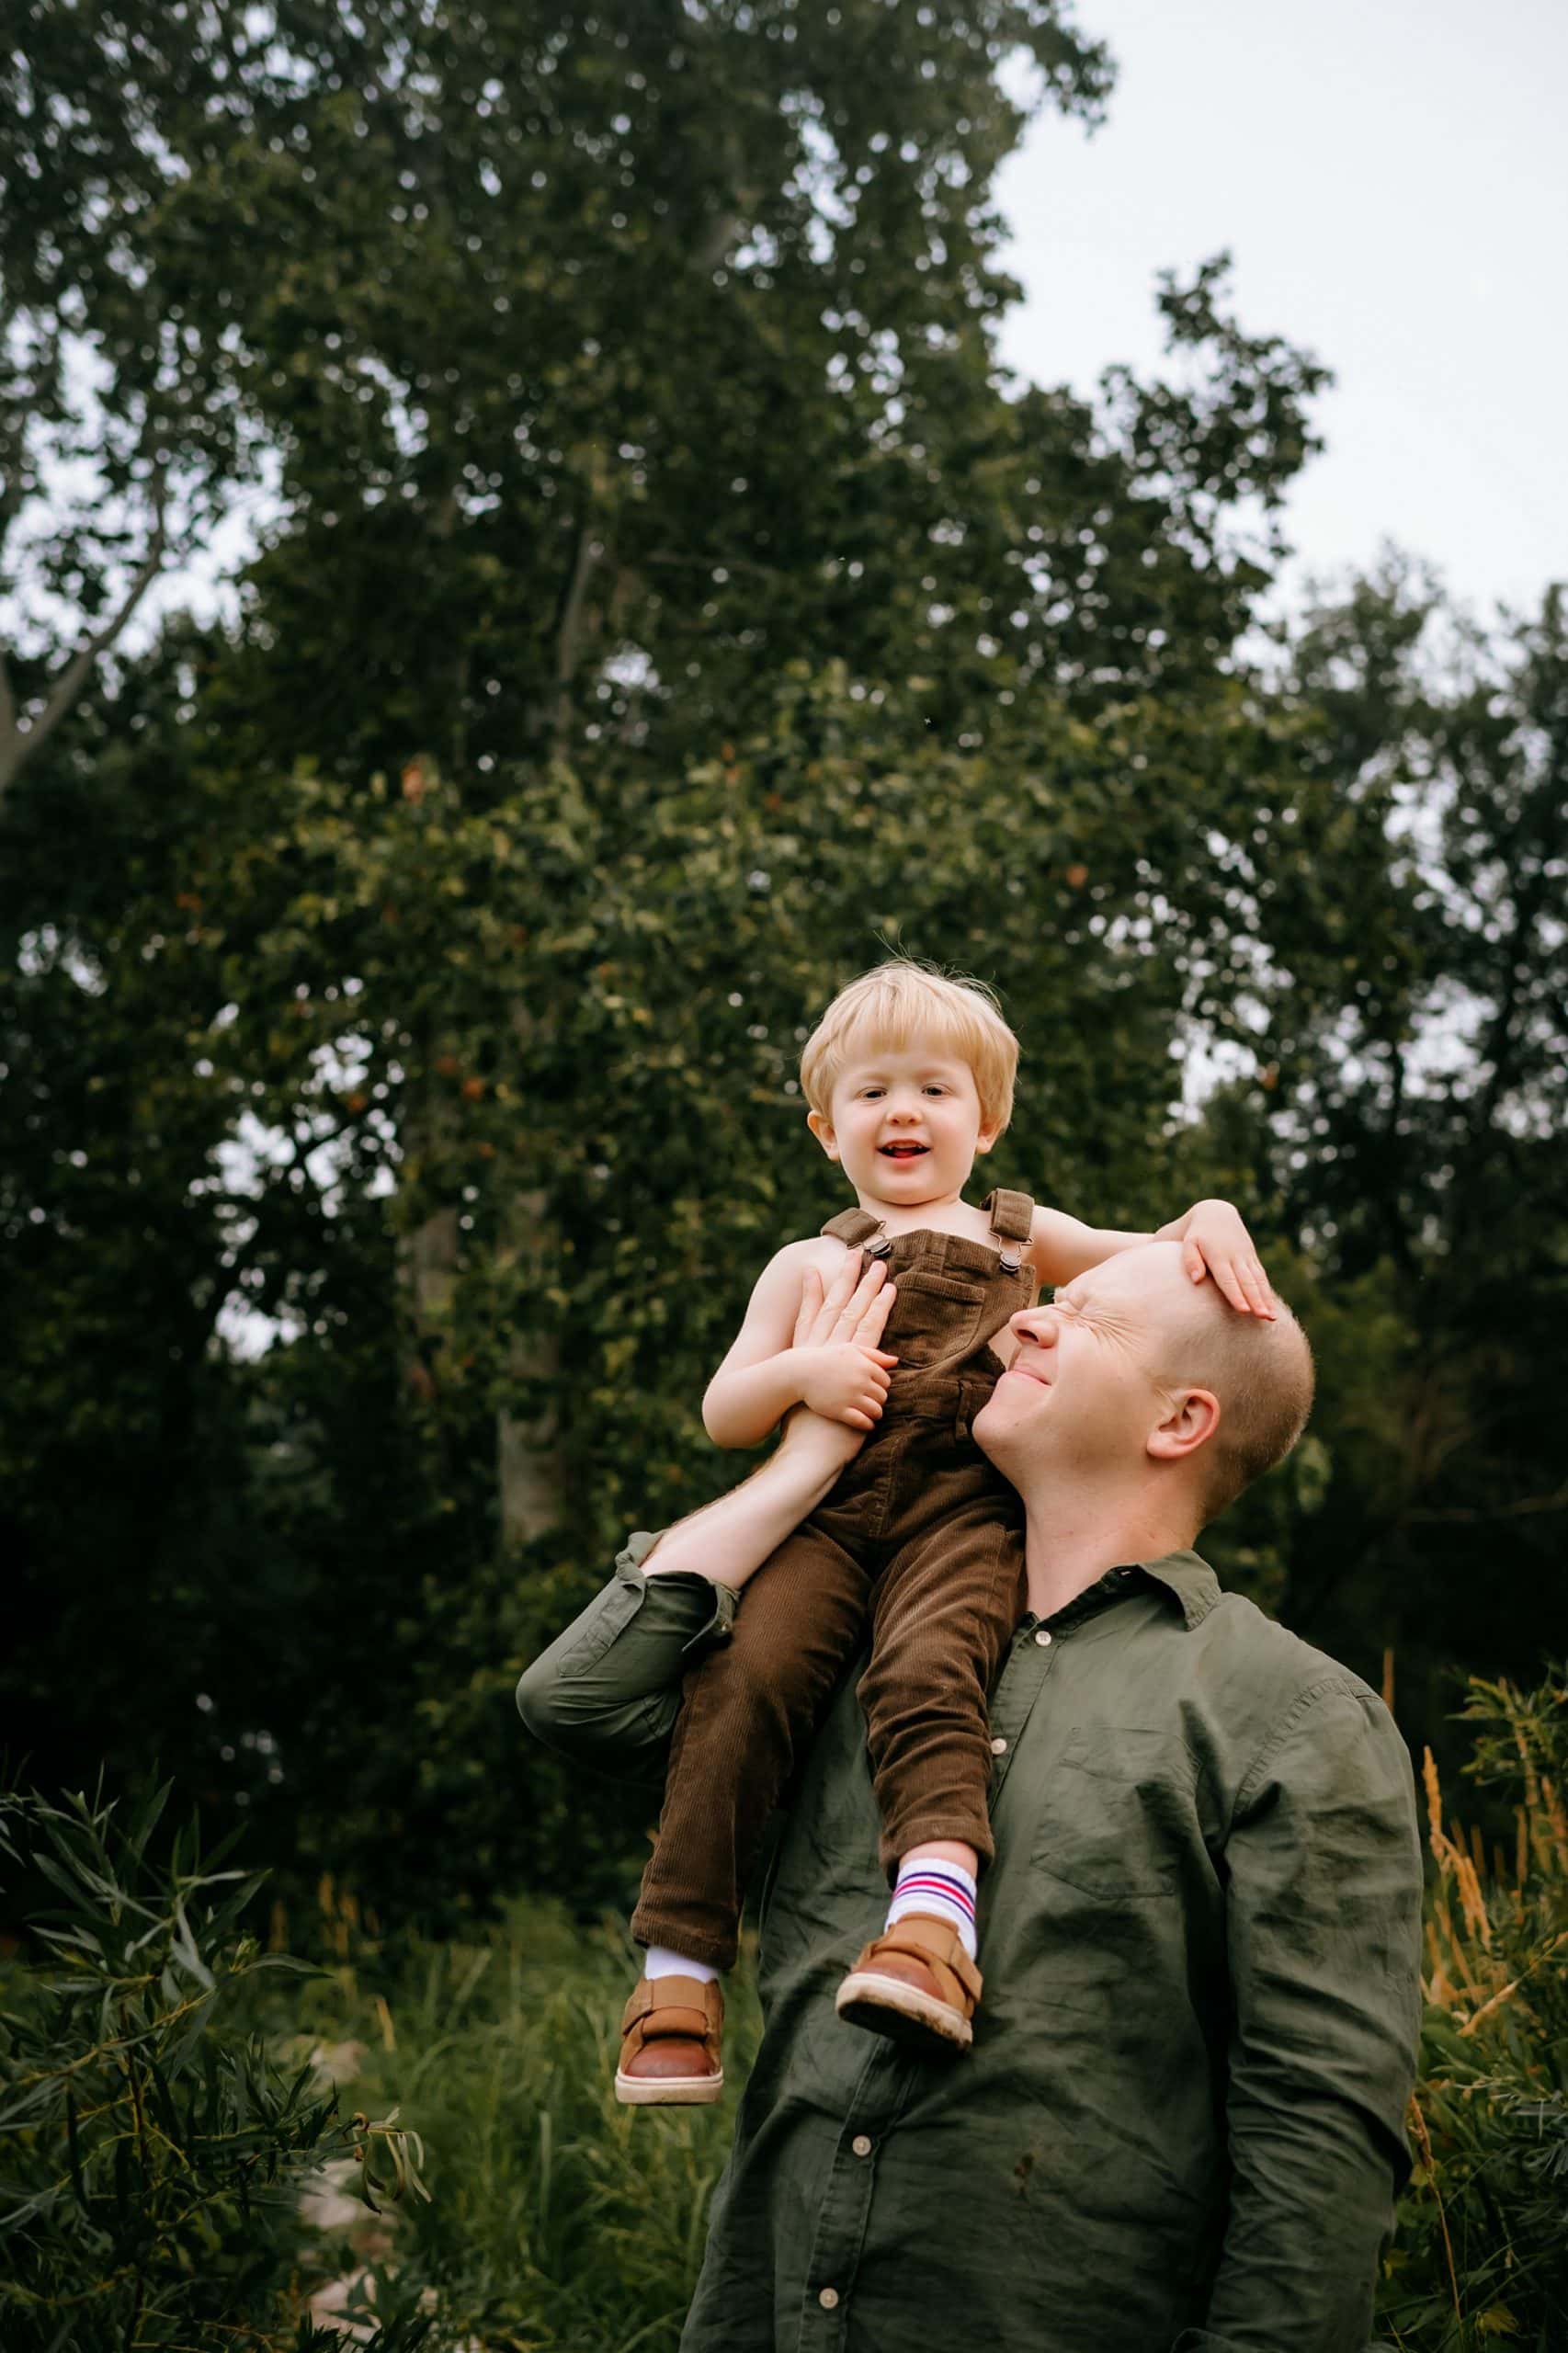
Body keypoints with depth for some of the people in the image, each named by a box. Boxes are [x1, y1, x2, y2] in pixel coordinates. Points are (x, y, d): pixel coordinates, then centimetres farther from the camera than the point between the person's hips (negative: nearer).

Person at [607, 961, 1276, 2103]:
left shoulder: (1020, 1237, 25)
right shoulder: (809, 1265, 24)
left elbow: (1157, 1263, 32)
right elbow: (722, 1412, 20)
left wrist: (1212, 1221, 8)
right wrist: (799, 1373, -3)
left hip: (964, 1510, -1)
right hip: (828, 1516, 1)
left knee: (924, 1674, -33)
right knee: (746, 1677, -25)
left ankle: (935, 1911, -53)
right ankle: (680, 1964, -20)